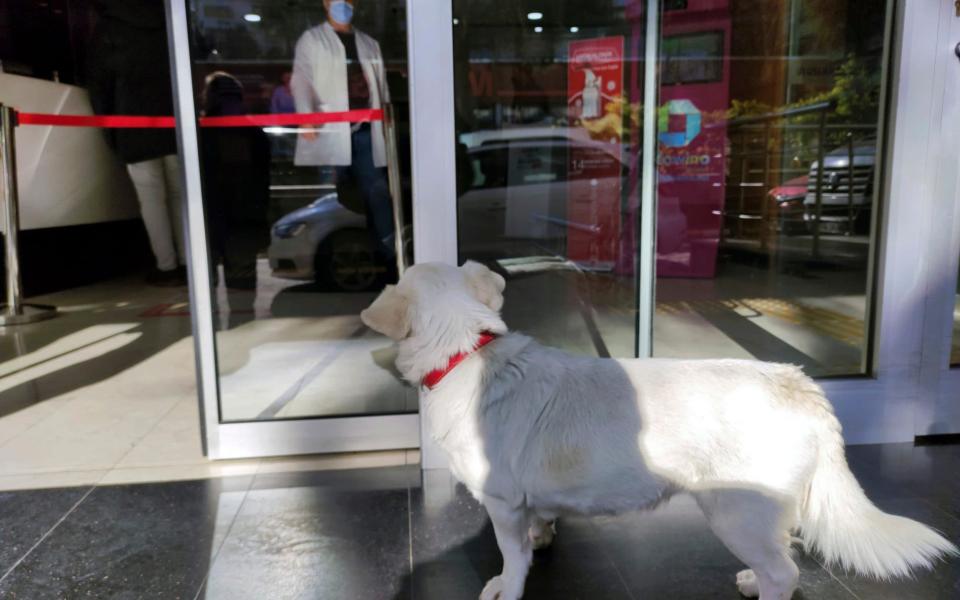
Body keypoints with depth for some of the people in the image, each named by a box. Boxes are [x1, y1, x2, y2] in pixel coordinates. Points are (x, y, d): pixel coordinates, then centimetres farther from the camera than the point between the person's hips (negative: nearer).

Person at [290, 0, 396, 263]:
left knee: (378, 191, 0)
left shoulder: (369, 43, 21)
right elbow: (301, 80, -3)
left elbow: (381, 86, 20)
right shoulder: (311, 39, 8)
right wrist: (306, 118, -19)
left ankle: (390, 251, 4)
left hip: (365, 131, 3)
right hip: (329, 131, -3)